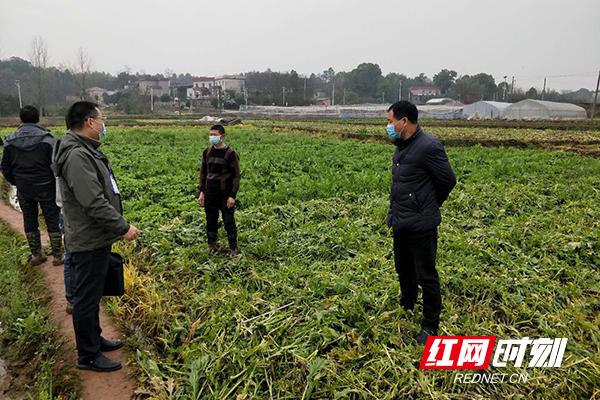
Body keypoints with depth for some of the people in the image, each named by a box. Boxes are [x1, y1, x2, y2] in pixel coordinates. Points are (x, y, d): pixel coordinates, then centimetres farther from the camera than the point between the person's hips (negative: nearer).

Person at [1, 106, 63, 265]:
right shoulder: (46, 139, -14)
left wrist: (17, 183, 20)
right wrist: (57, 183, 2)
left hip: (24, 189, 3)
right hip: (46, 187, -3)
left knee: (30, 221, 14)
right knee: (52, 220, 6)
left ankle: (36, 255, 23)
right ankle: (57, 256, 11)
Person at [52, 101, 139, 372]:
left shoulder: (86, 151, 13)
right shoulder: (77, 156, -22)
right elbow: (94, 203, -28)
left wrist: (118, 226, 18)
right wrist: (123, 228, -20)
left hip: (97, 239, 11)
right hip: (89, 241, -11)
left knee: (92, 295, 22)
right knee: (87, 298, 3)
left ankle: (94, 339, 39)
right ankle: (87, 356, 18)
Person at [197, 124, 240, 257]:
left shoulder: (230, 153, -9)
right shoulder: (207, 152, 6)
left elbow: (236, 175, -8)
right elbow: (203, 172, 13)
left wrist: (232, 195, -13)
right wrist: (201, 191, 8)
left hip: (225, 194, -5)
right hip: (210, 194, 5)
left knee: (229, 222, 2)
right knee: (211, 221, 11)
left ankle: (233, 248, 16)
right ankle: (212, 246, 27)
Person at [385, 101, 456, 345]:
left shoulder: (429, 147, -18)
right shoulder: (402, 147, 9)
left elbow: (448, 181, -11)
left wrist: (429, 206, 4)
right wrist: (394, 213, 11)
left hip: (421, 225, -9)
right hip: (401, 223, 9)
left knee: (426, 276, 4)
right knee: (403, 269, 23)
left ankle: (430, 326, 21)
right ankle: (406, 309, 45)